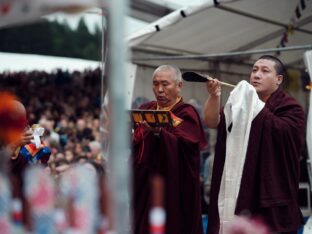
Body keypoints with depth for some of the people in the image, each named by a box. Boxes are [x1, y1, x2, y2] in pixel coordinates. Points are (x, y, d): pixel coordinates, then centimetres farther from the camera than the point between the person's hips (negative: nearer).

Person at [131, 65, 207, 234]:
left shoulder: (186, 114, -4)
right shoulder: (145, 110, 13)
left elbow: (182, 146, -21)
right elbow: (135, 143, 9)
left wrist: (158, 132, -36)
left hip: (171, 188, -5)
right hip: (142, 185, 5)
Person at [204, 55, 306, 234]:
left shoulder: (290, 108, 1)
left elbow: (280, 130, -19)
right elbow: (212, 122, -1)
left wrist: (253, 102, -19)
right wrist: (214, 96, -19)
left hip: (271, 191, -4)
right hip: (237, 189, 4)